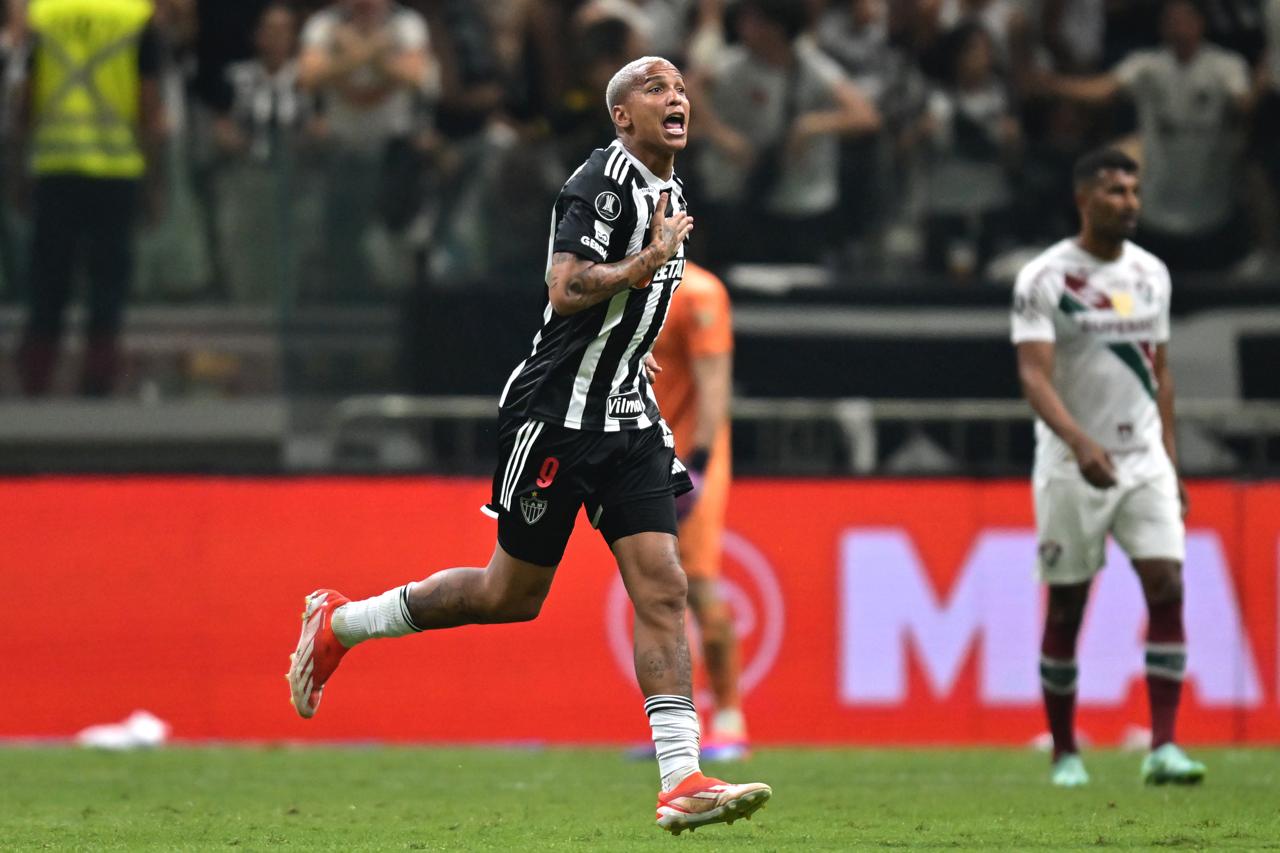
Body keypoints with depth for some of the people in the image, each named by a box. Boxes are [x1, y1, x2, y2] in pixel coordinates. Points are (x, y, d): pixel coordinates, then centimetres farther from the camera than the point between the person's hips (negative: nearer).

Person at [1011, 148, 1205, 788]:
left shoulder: (1151, 274, 9)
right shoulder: (1044, 279, -8)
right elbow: (1034, 376, -18)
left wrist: (1171, 462, 14)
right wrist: (1079, 441, -33)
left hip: (1144, 458, 4)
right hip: (1071, 465, -4)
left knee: (1166, 585, -11)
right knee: (1065, 607, 3)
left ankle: (1163, 748, -13)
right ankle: (1065, 754, 15)